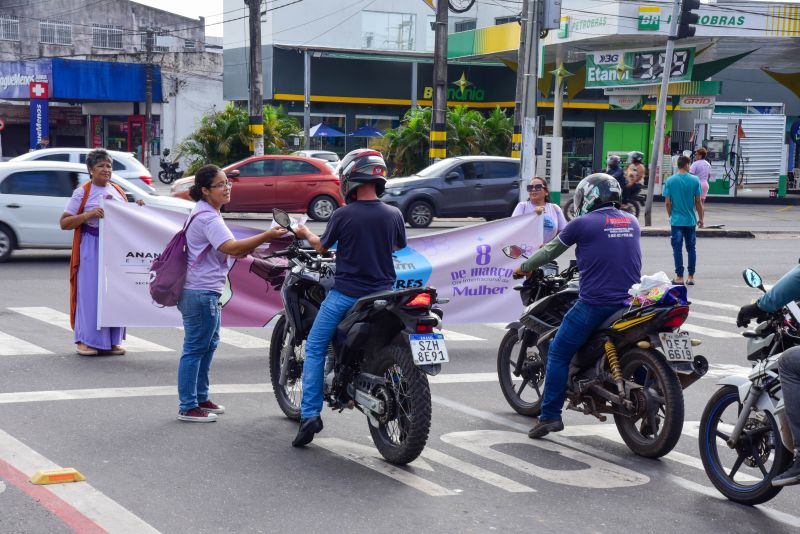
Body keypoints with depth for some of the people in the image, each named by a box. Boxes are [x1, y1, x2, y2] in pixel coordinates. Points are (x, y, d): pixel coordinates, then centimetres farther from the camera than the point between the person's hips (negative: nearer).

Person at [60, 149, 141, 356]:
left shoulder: (118, 191, 14)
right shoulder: (82, 193, -3)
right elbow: (64, 222, -7)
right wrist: (89, 215, -19)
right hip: (91, 247, -5)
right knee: (91, 291, -5)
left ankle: (112, 340, 13)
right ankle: (86, 340, 2)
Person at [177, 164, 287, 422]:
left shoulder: (206, 213, 15)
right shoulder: (207, 218, -18)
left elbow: (233, 250, 15)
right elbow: (231, 247, -30)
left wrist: (256, 243, -1)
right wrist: (266, 236, -31)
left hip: (206, 292, 11)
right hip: (201, 293, -11)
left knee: (209, 345, 20)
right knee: (195, 348, -5)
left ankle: (200, 398, 30)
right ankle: (188, 407, 0)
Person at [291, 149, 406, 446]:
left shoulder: (343, 215, -12)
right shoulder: (393, 215, -2)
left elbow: (322, 247, 5)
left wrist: (306, 234, 27)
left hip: (345, 294, -3)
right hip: (383, 295, 3)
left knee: (314, 348, 7)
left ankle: (310, 414, -2)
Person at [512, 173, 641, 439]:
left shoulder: (583, 223, -3)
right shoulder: (632, 221, 12)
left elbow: (550, 251, 8)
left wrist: (524, 268, 26)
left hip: (594, 303, -5)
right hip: (631, 303, 5)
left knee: (558, 354, 6)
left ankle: (550, 415, 2)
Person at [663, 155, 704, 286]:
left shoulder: (670, 181, -5)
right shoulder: (694, 180, -5)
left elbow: (667, 202, -3)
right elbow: (698, 201, -2)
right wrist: (701, 218, 8)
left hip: (676, 220, -1)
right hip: (690, 220, 1)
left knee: (677, 249, 4)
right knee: (691, 248, 11)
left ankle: (679, 277, 4)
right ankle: (691, 277, 13)